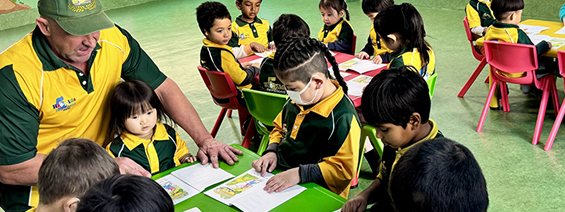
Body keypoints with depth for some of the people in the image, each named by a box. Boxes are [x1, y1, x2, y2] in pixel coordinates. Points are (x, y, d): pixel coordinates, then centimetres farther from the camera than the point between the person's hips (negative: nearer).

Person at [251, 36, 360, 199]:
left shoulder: (343, 118, -19)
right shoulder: (299, 99, 8)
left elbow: (343, 169, -20)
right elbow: (280, 128, 24)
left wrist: (299, 173, -26)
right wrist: (271, 151, 4)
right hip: (279, 176, 8)